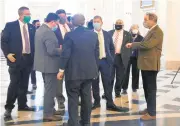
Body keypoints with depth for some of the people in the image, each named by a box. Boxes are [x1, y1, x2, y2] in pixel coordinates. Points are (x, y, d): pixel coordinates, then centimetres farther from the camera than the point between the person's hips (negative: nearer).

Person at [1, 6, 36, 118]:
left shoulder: (32, 27, 10)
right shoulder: (10, 26, -3)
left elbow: (34, 42, 14)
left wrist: (34, 56, 3)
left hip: (28, 59, 5)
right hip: (16, 58, -4)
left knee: (24, 84, 11)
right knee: (14, 84, -5)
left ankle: (22, 105, 22)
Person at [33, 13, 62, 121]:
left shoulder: (40, 29, 11)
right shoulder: (48, 32, -21)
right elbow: (51, 51, -27)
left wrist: (58, 48, 15)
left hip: (44, 63, 11)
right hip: (50, 65, -10)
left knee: (48, 88, 21)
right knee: (50, 89, -1)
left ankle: (49, 109, 31)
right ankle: (48, 114, 6)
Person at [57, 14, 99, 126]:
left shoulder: (70, 35, -11)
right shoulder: (93, 35, 3)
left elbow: (65, 54, -12)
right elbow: (96, 53, 7)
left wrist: (61, 70, -3)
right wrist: (95, 68, 17)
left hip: (74, 71, -5)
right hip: (89, 71, 5)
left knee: (73, 98, 2)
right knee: (87, 96, 13)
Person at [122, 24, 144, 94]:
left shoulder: (141, 38, 1)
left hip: (136, 58, 1)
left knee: (135, 73, 9)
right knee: (126, 73, 3)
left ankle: (134, 87, 21)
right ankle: (124, 88, 9)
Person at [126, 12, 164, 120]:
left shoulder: (157, 31, -15)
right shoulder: (151, 31, 17)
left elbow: (147, 45, -25)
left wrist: (133, 45, -15)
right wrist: (134, 45, 2)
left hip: (151, 65, -10)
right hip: (146, 64, 10)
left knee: (151, 88, -3)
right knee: (146, 88, 16)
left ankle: (152, 113, 5)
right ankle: (149, 108, 28)